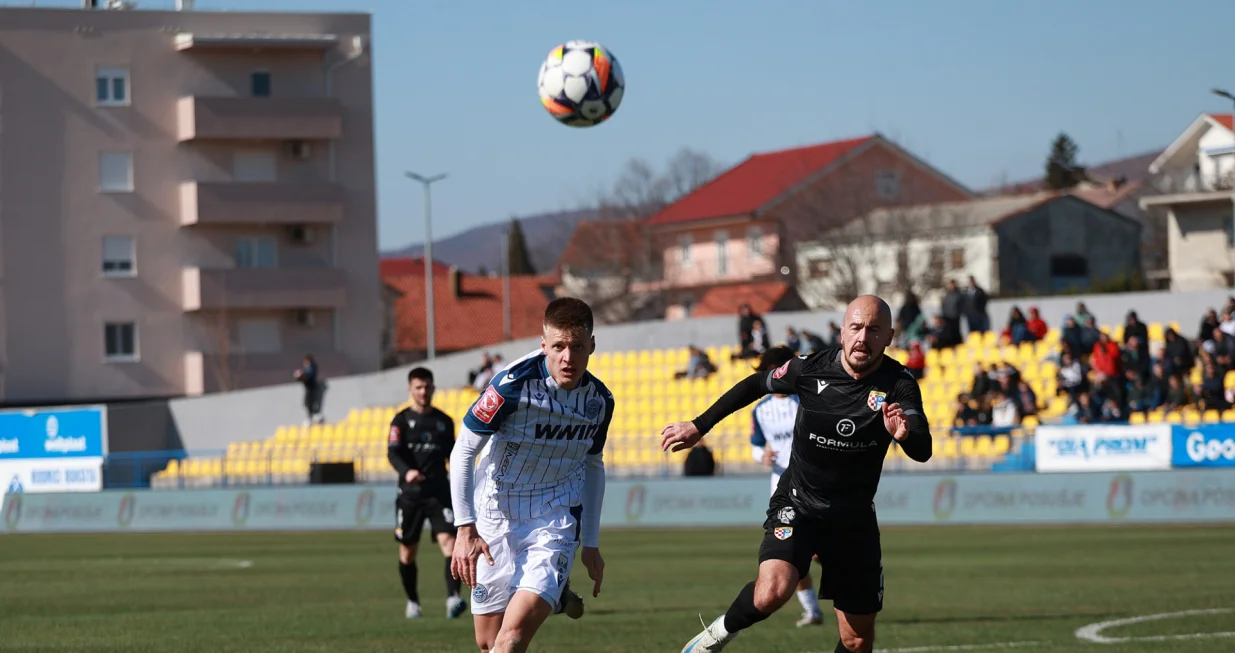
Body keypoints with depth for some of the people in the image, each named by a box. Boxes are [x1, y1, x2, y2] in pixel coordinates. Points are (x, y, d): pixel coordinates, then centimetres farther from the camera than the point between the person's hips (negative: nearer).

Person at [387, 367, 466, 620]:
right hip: (410, 493, -1)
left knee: (449, 542, -18)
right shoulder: (402, 420, 2)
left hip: (439, 492, 1)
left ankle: (453, 599, -28)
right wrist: (406, 471, -29)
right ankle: (412, 601, 26)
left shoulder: (444, 421, 12)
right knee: (407, 551, 7)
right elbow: (393, 452, -11)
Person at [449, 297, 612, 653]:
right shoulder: (513, 383, -18)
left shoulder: (599, 400, -3)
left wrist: (591, 543, 17)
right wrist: (465, 529, -17)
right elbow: (463, 452, -11)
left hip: (556, 518, 1)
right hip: (496, 514, -1)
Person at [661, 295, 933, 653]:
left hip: (854, 517, 1)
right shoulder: (811, 369, -12)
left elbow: (923, 451, -27)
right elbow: (755, 385, 7)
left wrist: (905, 434, -50)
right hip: (797, 506, -1)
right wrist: (699, 426, 12)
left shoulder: (898, 385, -15)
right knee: (772, 592, -29)